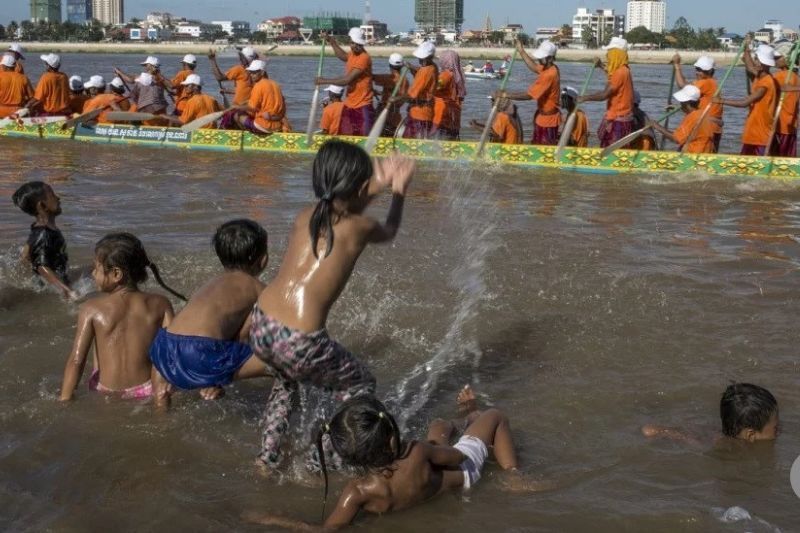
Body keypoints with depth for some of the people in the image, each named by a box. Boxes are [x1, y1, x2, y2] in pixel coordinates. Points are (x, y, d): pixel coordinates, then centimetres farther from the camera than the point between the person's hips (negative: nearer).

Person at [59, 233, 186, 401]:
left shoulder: (91, 309, -11)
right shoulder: (160, 304, -9)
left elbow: (76, 361, -12)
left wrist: (64, 400, -6)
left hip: (105, 393, 0)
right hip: (147, 392, 0)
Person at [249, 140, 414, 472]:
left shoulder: (306, 216, 11)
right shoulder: (359, 227, -2)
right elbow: (389, 232, 24)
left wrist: (377, 187, 37)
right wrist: (399, 192, 38)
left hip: (260, 328, 6)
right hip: (300, 343, -6)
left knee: (286, 380, 38)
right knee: (360, 385, 21)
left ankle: (268, 456, 38)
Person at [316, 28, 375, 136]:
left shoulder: (364, 58, -20)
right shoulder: (353, 54, 7)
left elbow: (347, 80, -22)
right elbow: (343, 56, 35)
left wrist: (325, 81, -14)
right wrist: (332, 42, 24)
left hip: (362, 106, -9)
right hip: (349, 105, 9)